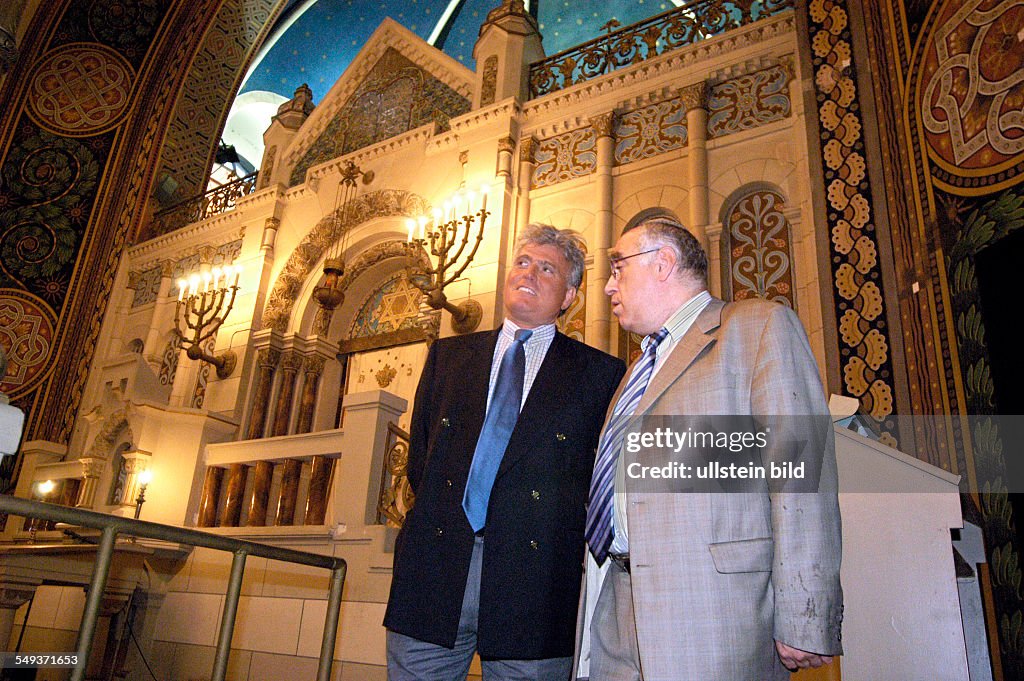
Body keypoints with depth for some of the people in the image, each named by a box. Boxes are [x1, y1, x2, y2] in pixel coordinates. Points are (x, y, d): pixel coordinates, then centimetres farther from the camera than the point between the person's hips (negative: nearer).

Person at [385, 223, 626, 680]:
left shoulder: (600, 374, 6)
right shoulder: (448, 355, 16)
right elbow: (419, 454, 17)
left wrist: (562, 535, -3)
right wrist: (439, 514, 6)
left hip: (534, 581, -2)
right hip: (435, 569, 3)